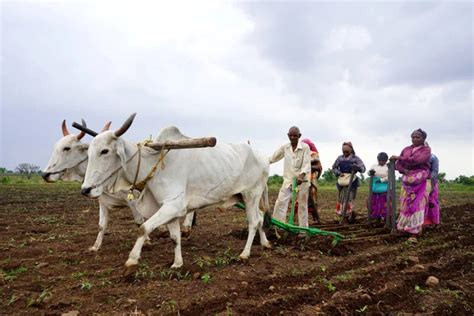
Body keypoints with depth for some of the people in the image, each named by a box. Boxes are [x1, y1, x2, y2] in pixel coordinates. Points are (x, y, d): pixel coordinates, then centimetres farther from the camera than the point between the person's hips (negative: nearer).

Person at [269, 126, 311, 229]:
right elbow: (273, 158, 7)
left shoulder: (305, 147, -8)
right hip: (288, 179, 3)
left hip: (302, 180, -3)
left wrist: (301, 176, -29)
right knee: (280, 202, -6)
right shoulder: (285, 147, 3)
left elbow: (306, 164, -14)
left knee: (302, 205, 8)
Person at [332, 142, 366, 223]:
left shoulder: (355, 158, 2)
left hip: (351, 182, -3)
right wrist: (338, 173, -5)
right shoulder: (340, 158, 9)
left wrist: (356, 167, -28)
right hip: (342, 182, 3)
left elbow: (363, 168, -6)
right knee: (341, 199, 3)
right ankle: (342, 215, 14)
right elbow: (334, 168, 16)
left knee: (350, 199, -8)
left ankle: (350, 215, 1)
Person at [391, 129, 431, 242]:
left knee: (416, 205, -7)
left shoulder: (426, 150, -2)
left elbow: (416, 160, -20)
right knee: (406, 204, 3)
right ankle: (405, 227, 12)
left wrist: (399, 157, -15)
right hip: (407, 180, 4)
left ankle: (414, 233, -5)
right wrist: (404, 170, -14)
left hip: (420, 182, -4)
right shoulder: (406, 149, 11)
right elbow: (398, 164, 7)